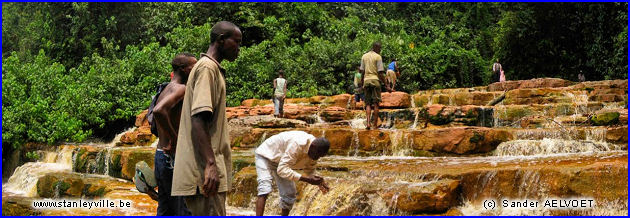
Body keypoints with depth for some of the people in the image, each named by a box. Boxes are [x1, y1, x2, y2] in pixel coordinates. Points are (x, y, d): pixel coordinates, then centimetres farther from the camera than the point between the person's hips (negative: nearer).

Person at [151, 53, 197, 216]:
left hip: (161, 154, 10)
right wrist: (174, 139, -22)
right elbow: (159, 111, -31)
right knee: (184, 212, -6)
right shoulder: (180, 89, -14)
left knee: (165, 211, 14)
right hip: (173, 158, -10)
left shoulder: (167, 89, 16)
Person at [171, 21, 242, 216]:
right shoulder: (207, 68, -8)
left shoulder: (212, 68, 23)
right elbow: (198, 119, -20)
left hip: (206, 170, 10)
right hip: (206, 170, -10)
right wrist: (211, 164, -27)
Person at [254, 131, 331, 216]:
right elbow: (282, 170, -41)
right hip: (266, 155, -7)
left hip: (281, 161, 8)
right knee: (265, 190, -25)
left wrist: (318, 182, -21)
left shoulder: (314, 152, -14)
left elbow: (309, 171, 1)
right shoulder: (297, 145, -39)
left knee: (289, 194, 2)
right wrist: (307, 179, -45)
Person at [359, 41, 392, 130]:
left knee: (368, 104, 4)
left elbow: (362, 71, 9)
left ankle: (368, 123, -12)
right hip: (375, 80, -4)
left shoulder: (364, 56, 11)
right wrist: (386, 85, -5)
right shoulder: (378, 57, -3)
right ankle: (375, 125, 0)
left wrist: (362, 83, 16)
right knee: (376, 104, 0)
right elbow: (380, 73, -8)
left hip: (366, 80, 4)